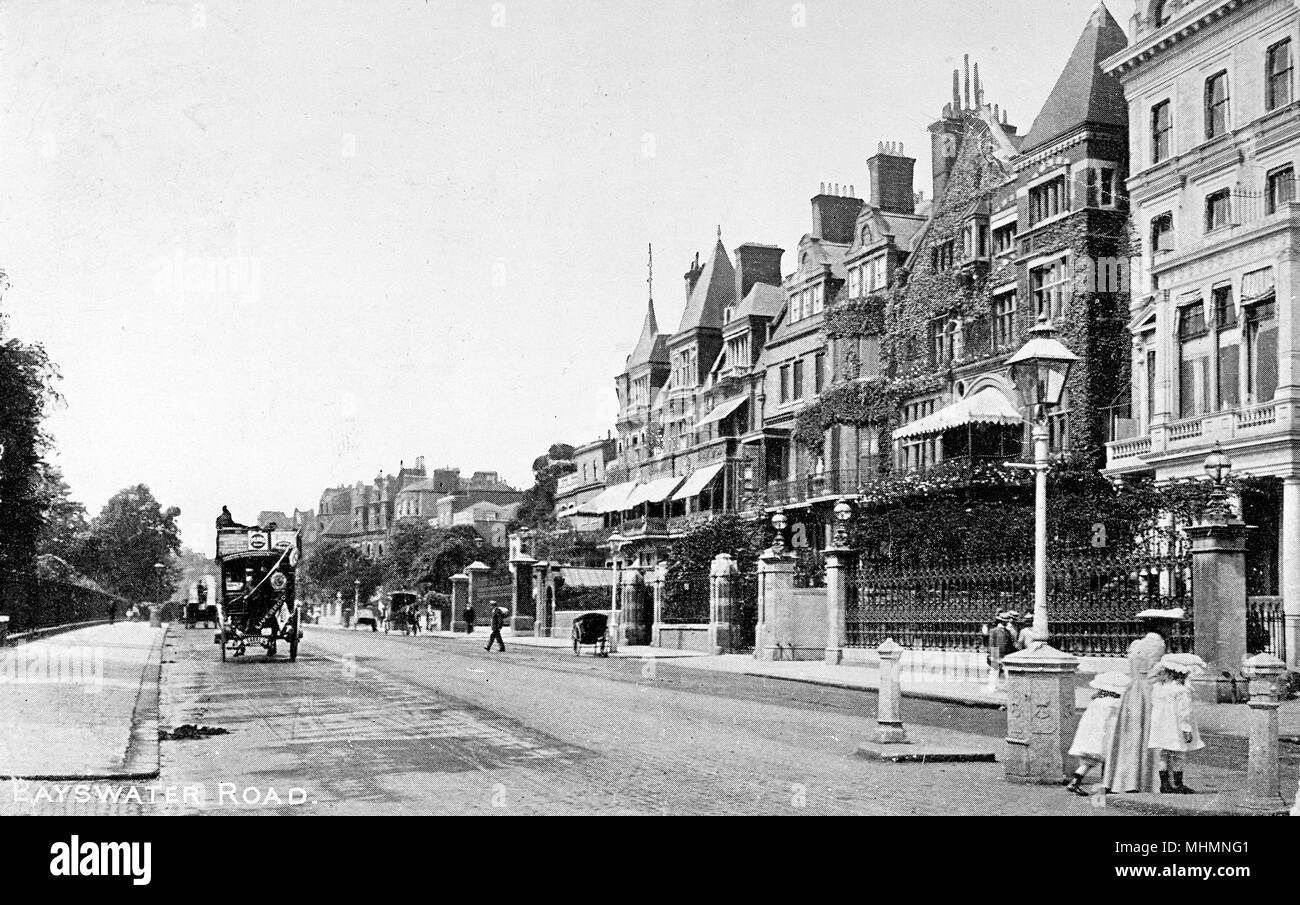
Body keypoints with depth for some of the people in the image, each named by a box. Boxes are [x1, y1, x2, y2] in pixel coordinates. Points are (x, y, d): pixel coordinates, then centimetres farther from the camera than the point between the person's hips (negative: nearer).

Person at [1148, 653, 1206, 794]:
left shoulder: (1156, 688, 6)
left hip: (1159, 729, 6)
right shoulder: (1182, 691, -15)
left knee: (1163, 757, 11)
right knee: (1178, 757, 4)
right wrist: (1187, 729, -13)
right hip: (1175, 729, -6)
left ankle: (1164, 783, 15)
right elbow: (1184, 713, -17)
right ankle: (1178, 785, 8)